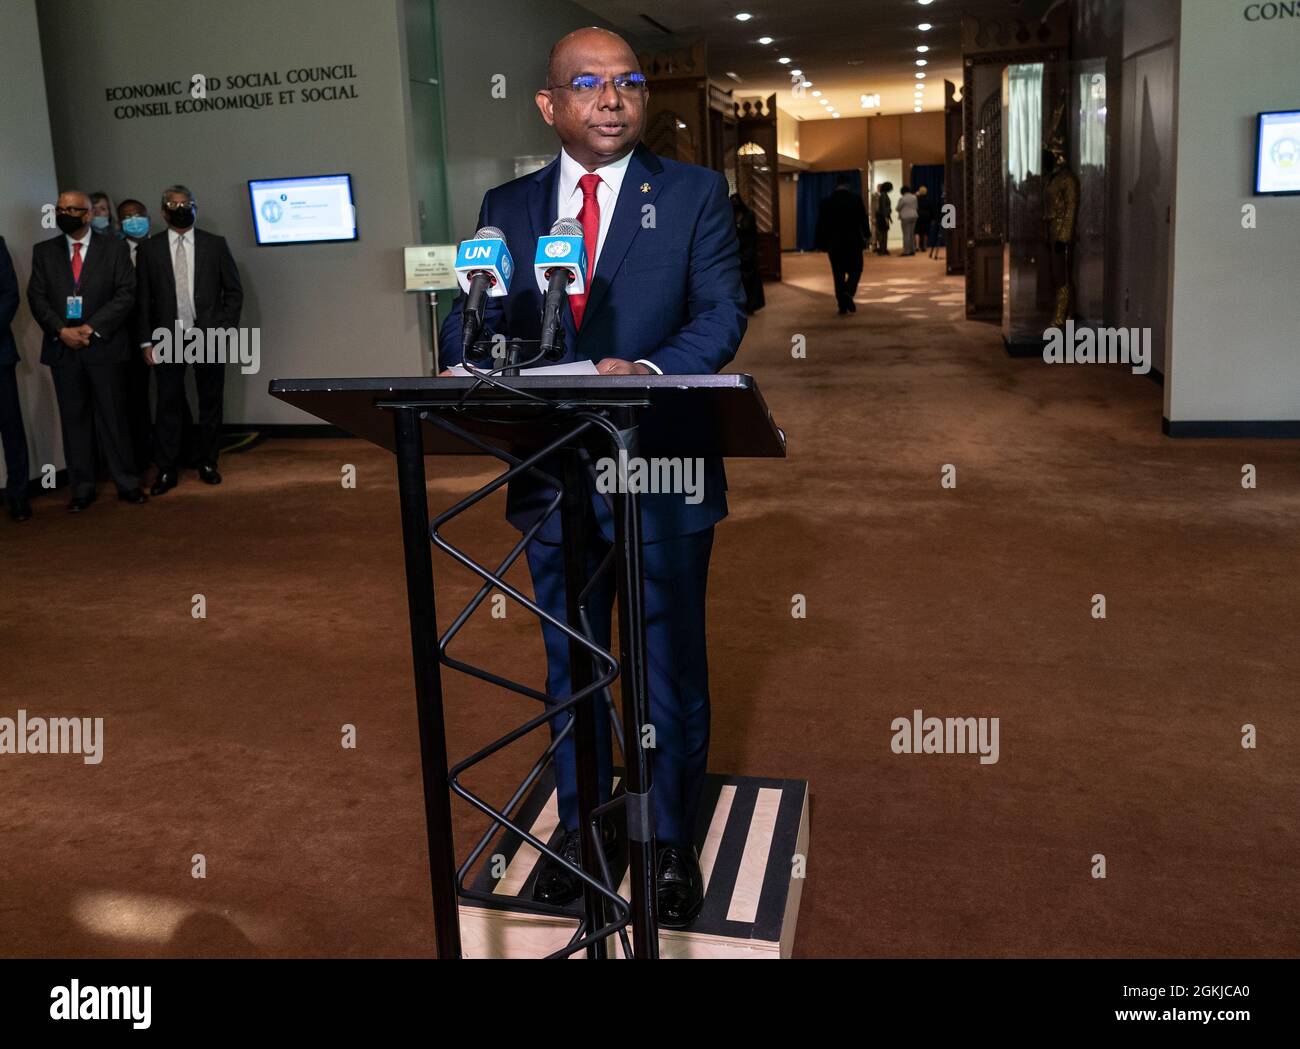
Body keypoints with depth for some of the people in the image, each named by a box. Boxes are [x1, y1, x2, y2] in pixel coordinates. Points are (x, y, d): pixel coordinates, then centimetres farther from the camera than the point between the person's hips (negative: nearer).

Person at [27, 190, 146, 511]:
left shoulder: (115, 249, 3)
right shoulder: (43, 251, 10)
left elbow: (126, 294, -4)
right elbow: (37, 297, 5)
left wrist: (91, 328, -13)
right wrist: (61, 331, -11)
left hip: (105, 346, -2)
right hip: (62, 348, 2)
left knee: (113, 418, 1)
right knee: (74, 420, 6)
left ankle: (127, 484, 10)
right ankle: (82, 489, 12)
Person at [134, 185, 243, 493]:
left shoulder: (215, 244, 4)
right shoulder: (149, 248, 4)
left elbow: (234, 291, 5)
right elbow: (143, 299, 3)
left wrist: (226, 329, -4)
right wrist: (146, 340, -2)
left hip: (209, 336, 0)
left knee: (210, 403, 7)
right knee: (168, 405, 1)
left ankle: (208, 464, 19)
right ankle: (167, 470, 8)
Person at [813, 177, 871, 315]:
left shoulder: (826, 201, 1)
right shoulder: (856, 198, -4)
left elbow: (821, 224, 3)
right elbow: (863, 218, -5)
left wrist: (820, 243, 9)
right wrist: (867, 236, 4)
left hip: (834, 244, 2)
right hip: (853, 242, -2)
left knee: (838, 274, 7)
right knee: (855, 270, 10)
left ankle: (842, 305, 6)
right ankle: (848, 293, -18)